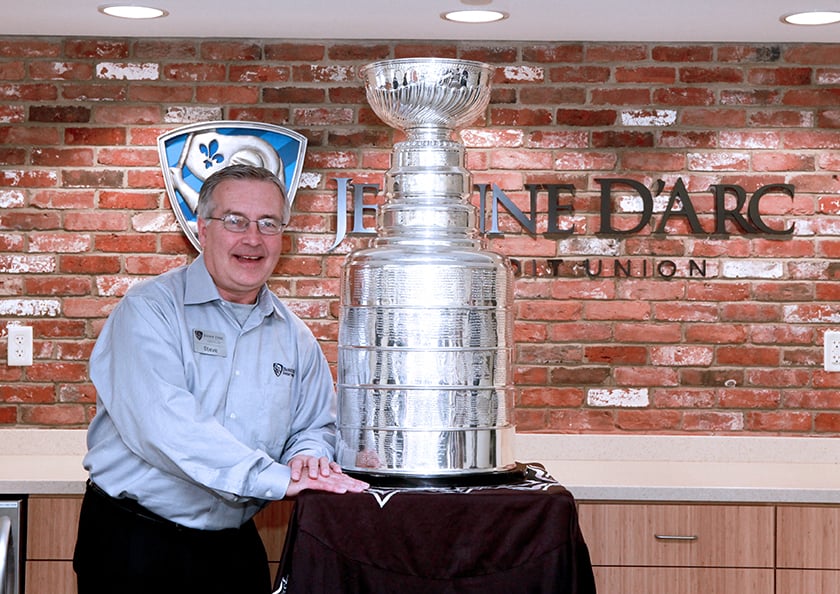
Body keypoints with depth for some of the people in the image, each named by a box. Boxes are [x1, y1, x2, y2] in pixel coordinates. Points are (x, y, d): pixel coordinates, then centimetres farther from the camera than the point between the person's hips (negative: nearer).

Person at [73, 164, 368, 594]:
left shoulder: (294, 336, 8)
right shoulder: (149, 309, -10)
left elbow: (316, 426, 15)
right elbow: (162, 422, -25)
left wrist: (307, 457, -11)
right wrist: (275, 478, -29)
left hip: (235, 549, 5)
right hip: (134, 543, -5)